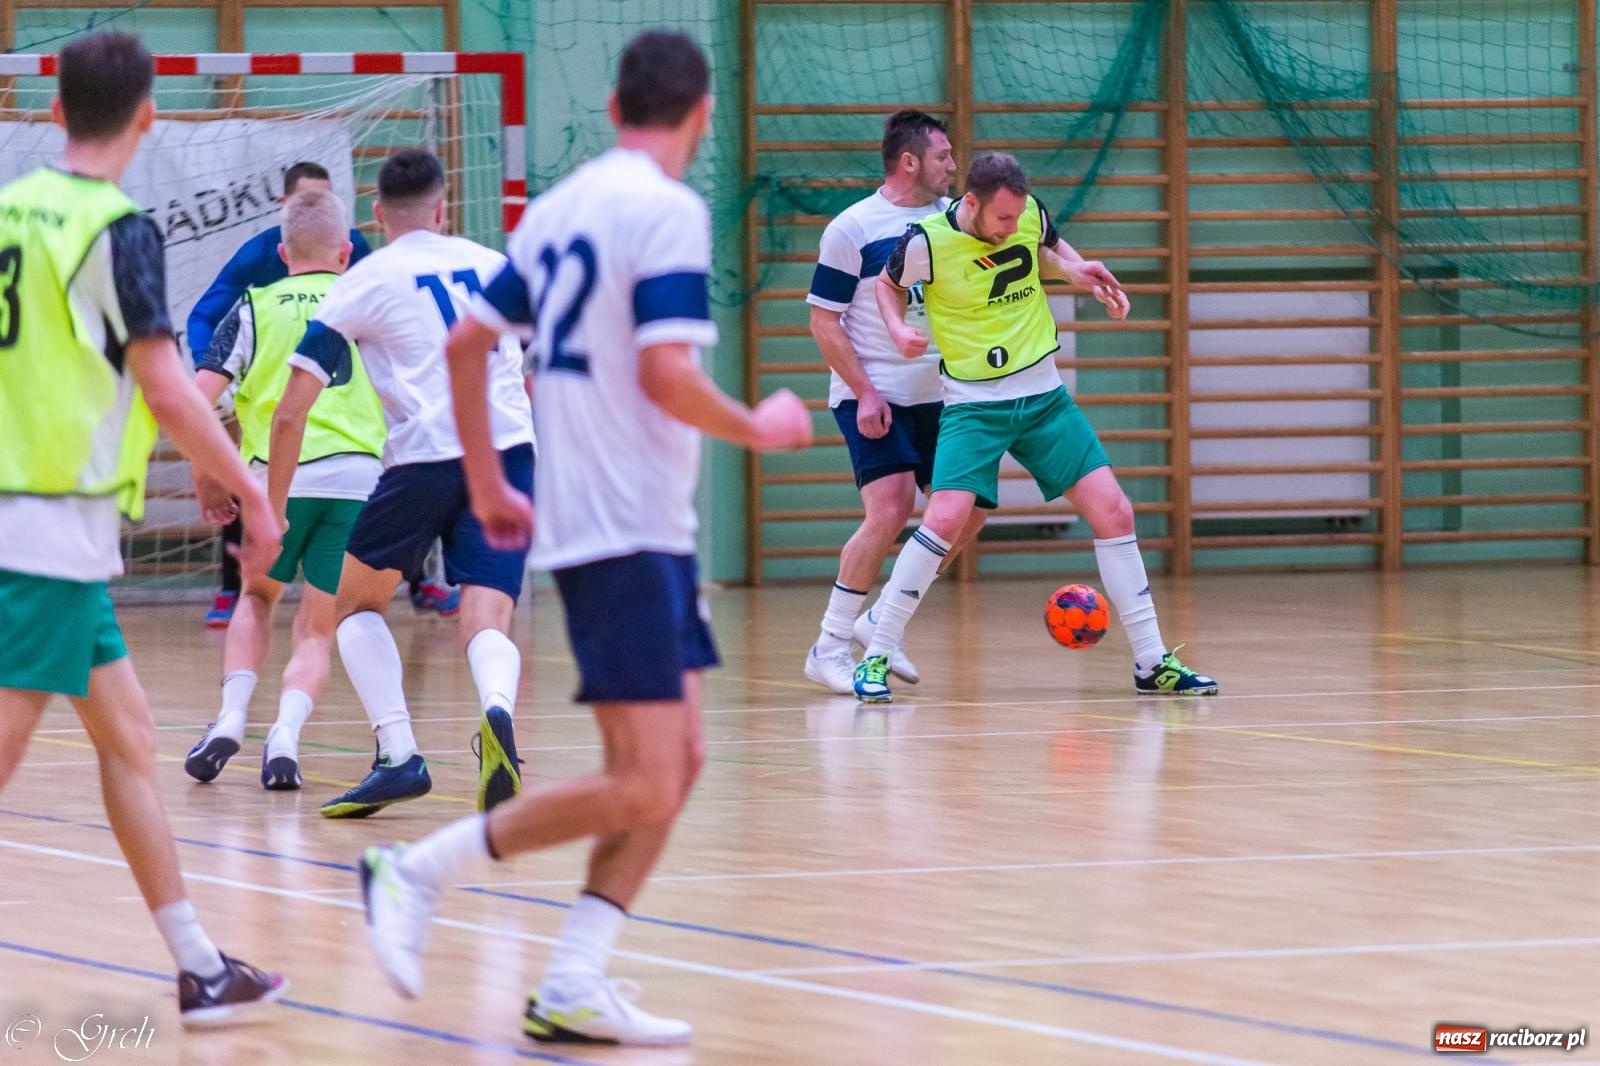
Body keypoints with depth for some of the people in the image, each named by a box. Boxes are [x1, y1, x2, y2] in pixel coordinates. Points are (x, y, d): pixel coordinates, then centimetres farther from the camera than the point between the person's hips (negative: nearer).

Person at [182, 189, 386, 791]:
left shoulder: (254, 309, 11)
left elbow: (198, 397, 2)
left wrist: (205, 479, 11)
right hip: (358, 475, 0)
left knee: (258, 597, 25)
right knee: (317, 629, 10)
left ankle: (231, 718, 6)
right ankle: (285, 736, -14)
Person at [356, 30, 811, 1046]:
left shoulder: (561, 206, 13)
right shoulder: (669, 211, -11)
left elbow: (467, 341, 14)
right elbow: (667, 375, -20)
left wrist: (489, 486, 21)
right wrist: (759, 428, -3)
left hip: (591, 524, 9)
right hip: (630, 532, -9)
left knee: (678, 764, 11)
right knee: (642, 789, -9)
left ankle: (573, 988, 6)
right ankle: (419, 870, -6)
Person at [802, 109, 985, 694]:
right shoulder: (852, 228, -9)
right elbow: (824, 322, -8)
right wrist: (865, 393, -16)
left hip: (937, 394, 7)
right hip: (873, 398, -7)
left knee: (967, 512, 2)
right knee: (891, 508, -19)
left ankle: (881, 620, 17)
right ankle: (830, 644, -9)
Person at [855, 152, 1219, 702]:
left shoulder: (1031, 213, -5)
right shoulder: (927, 241, -15)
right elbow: (889, 284, 6)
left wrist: (1076, 269, -1)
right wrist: (899, 328, -12)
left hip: (1044, 396, 4)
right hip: (973, 404, -4)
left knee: (1114, 512, -3)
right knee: (946, 517, -23)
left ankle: (1152, 662, 7)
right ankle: (874, 659, -11)